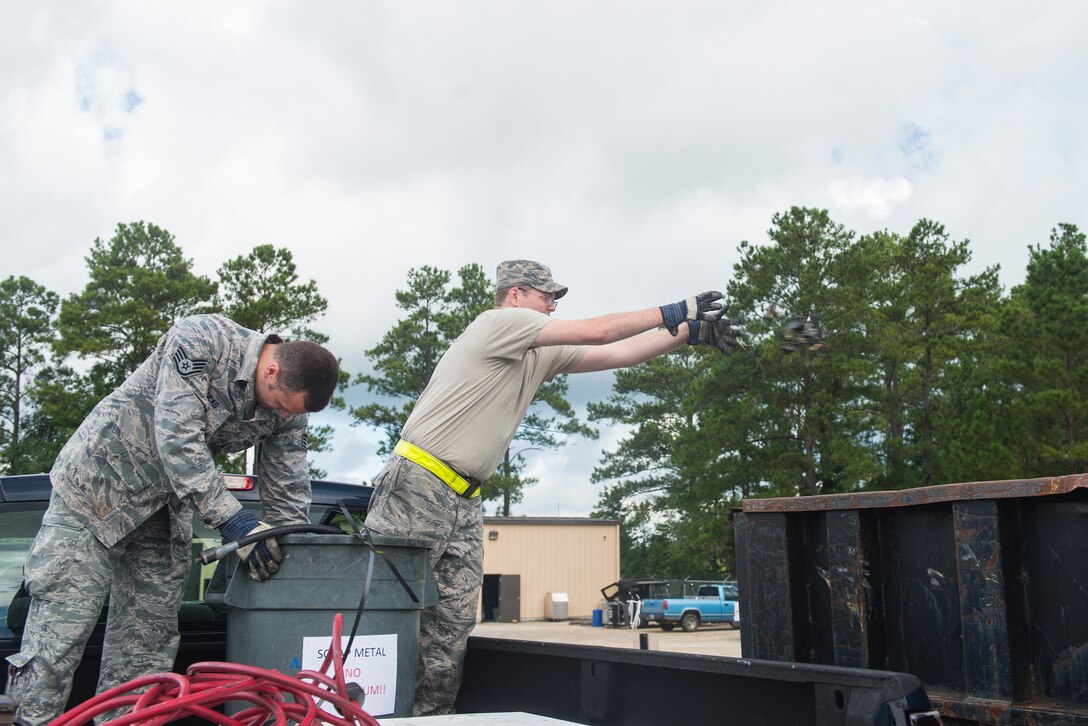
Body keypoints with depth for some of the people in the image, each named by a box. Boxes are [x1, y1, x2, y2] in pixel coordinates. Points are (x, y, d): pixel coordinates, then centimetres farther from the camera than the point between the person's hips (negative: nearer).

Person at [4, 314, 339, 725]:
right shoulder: (200, 339, -24)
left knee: (147, 648, 5)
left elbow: (287, 499, -1)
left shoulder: (289, 411, -6)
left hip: (164, 514, 6)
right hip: (95, 490, -6)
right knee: (60, 631, -8)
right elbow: (177, 437, -30)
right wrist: (229, 518, -34)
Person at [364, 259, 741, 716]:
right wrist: (672, 314, 0)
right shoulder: (499, 323, -6)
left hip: (464, 504, 8)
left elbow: (617, 354, 15)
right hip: (416, 488, -8)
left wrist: (689, 333, 10)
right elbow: (596, 331, -7)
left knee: (451, 629, 3)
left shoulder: (541, 354, 17)